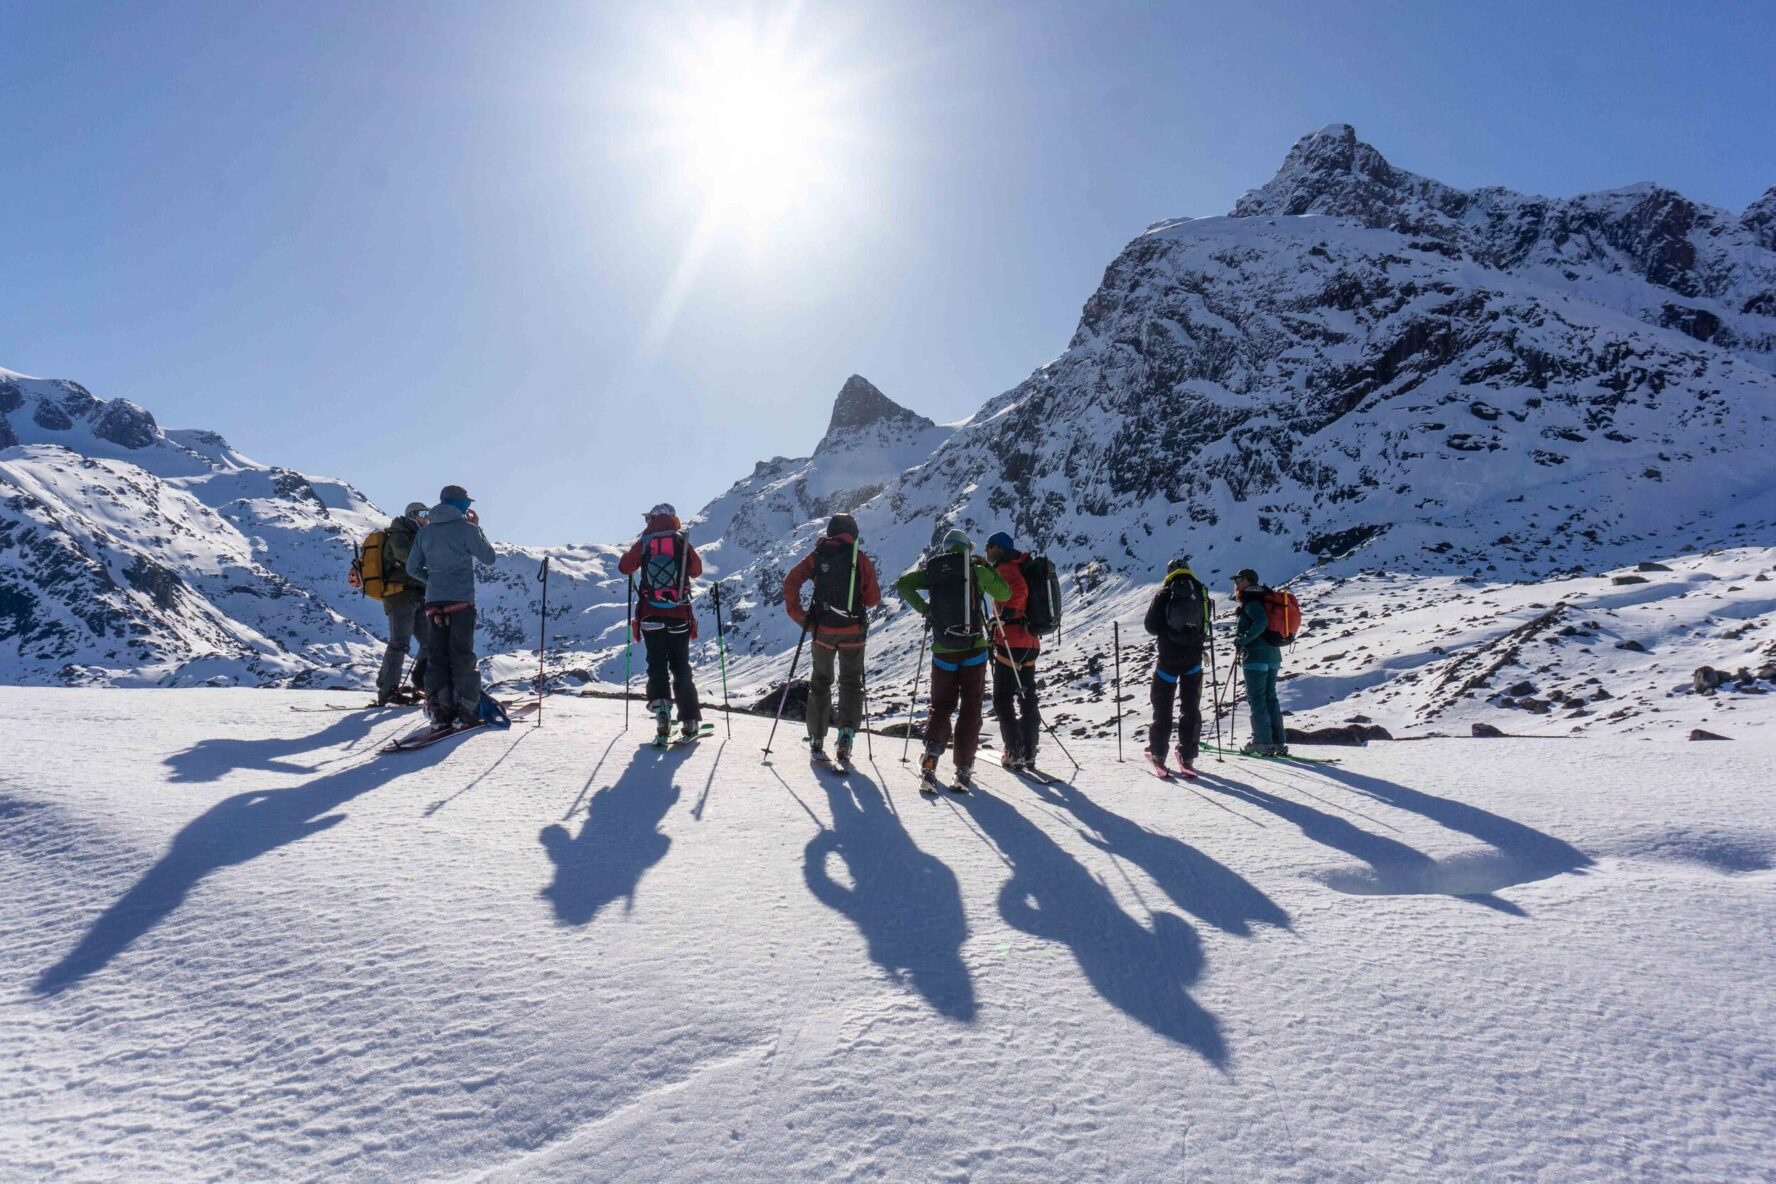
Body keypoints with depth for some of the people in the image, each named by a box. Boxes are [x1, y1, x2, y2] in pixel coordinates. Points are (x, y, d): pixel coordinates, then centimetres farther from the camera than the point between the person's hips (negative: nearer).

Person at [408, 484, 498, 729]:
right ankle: (466, 711, -3)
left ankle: (440, 710, 3)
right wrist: (477, 528, 10)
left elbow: (412, 567, 12)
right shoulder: (465, 528, -7)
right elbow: (489, 557, 1)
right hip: (461, 601, -5)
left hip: (434, 602, 5)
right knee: (462, 656, -1)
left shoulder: (425, 531, 10)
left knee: (437, 655, 7)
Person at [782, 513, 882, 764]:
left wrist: (798, 615, -4)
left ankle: (817, 740, 12)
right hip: (853, 630, -1)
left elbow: (791, 581, -8)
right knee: (851, 682, 15)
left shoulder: (818, 555, 3)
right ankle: (847, 730, -4)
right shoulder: (860, 558, -1)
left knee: (821, 682, 15)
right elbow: (873, 598, 0)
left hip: (823, 630, 1)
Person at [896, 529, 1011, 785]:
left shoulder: (933, 571, 4)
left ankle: (932, 749, -11)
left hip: (943, 651, 2)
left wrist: (923, 609, 5)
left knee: (941, 705, 14)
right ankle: (963, 767, 4)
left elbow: (902, 584, 2)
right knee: (970, 708, 8)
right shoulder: (977, 571, -2)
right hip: (974, 649, -2)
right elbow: (1005, 594, 8)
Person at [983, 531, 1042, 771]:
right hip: (1031, 643, 9)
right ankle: (1029, 753, 14)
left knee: (1002, 699, -1)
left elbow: (1019, 591, -28)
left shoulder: (1006, 568, -8)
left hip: (1011, 643, -9)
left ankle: (1014, 753, -4)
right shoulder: (1021, 567, 20)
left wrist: (1007, 613, -20)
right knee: (1028, 698, 11)